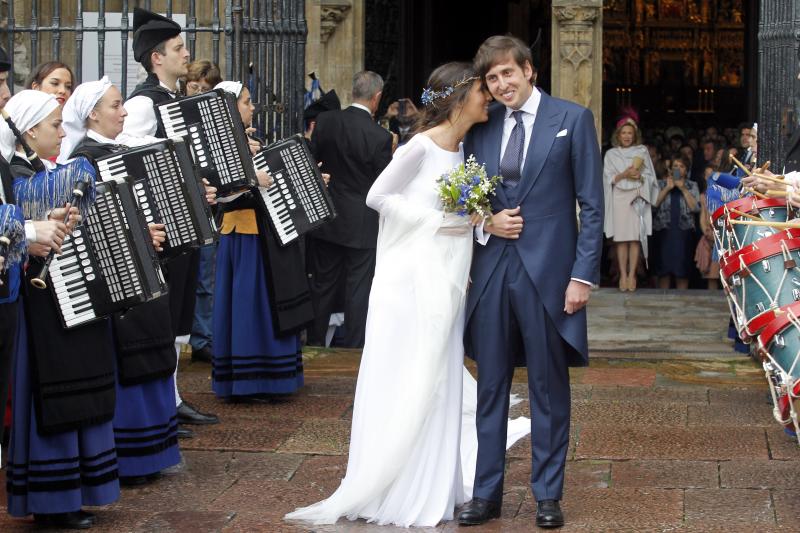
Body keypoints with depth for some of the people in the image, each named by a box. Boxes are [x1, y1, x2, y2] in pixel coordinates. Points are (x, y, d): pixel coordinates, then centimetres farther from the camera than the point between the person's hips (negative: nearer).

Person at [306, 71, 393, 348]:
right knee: (359, 287, 5)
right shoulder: (380, 137, -17)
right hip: (362, 225, -4)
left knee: (323, 284, 15)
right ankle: (355, 347, 9)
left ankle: (315, 340, 23)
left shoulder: (325, 121, -7)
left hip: (327, 218, 4)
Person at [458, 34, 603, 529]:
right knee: (491, 386, 9)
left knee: (550, 387, 6)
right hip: (492, 269, 4)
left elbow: (592, 204, -3)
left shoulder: (573, 118, -2)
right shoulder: (481, 127, 9)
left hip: (548, 270, -3)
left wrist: (583, 275, -9)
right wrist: (485, 221, -6)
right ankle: (487, 492, 18)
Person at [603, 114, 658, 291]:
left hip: (638, 198, 0)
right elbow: (608, 179, 5)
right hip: (619, 198, 0)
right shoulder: (611, 154, 11)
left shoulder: (642, 152, 12)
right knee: (621, 238, -5)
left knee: (636, 237, -7)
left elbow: (650, 176, 11)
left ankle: (632, 275, -7)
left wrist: (639, 175, -10)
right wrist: (625, 174, -10)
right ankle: (623, 275, -3)